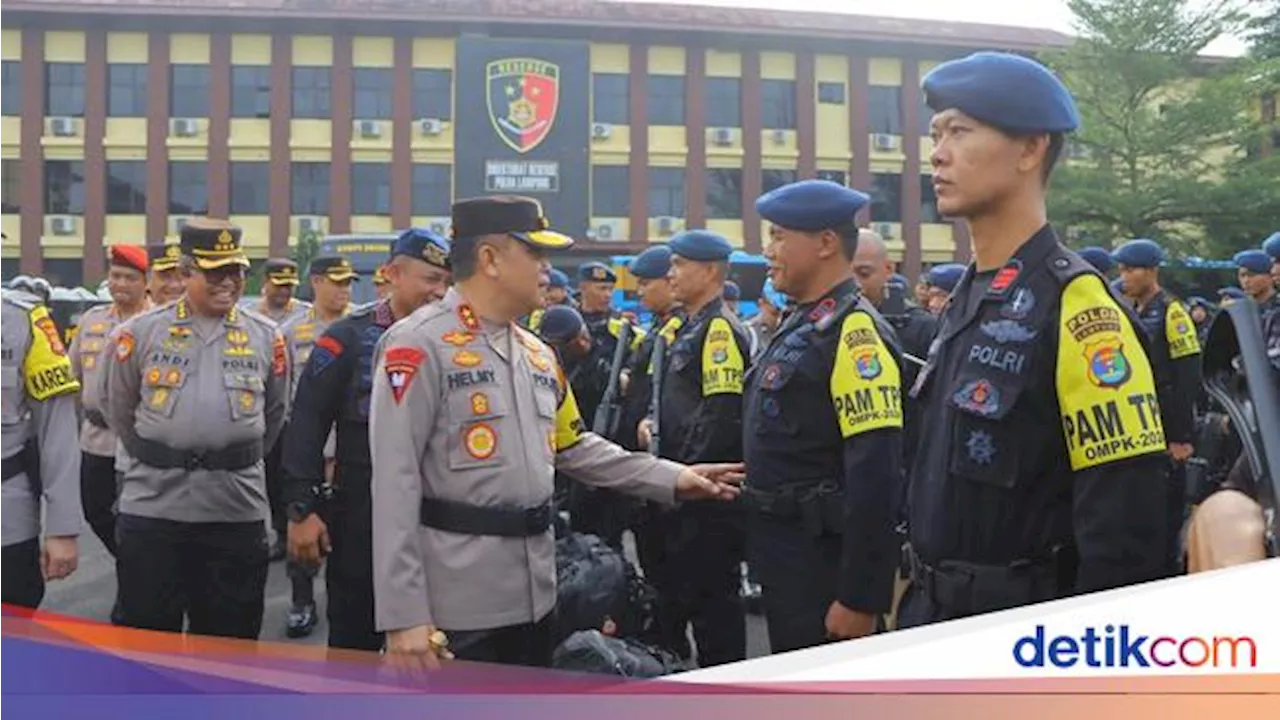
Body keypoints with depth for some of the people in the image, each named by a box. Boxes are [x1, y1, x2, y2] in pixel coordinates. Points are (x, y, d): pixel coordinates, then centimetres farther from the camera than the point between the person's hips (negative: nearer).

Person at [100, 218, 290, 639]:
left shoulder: (267, 337, 3)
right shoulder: (139, 333, -1)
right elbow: (118, 409, 12)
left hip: (237, 510, 1)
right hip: (152, 508, -1)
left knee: (229, 640, 11)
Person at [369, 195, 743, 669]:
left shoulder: (537, 353, 13)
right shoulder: (419, 345, -13)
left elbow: (575, 448, 21)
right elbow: (395, 484, -17)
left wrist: (670, 479, 11)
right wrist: (404, 616, -20)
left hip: (533, 595, 8)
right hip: (455, 605, -8)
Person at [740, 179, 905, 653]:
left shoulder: (854, 332, -19)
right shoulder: (802, 325, 12)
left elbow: (877, 477, -25)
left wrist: (860, 599, -24)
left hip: (821, 565, -9)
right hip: (786, 560, 9)